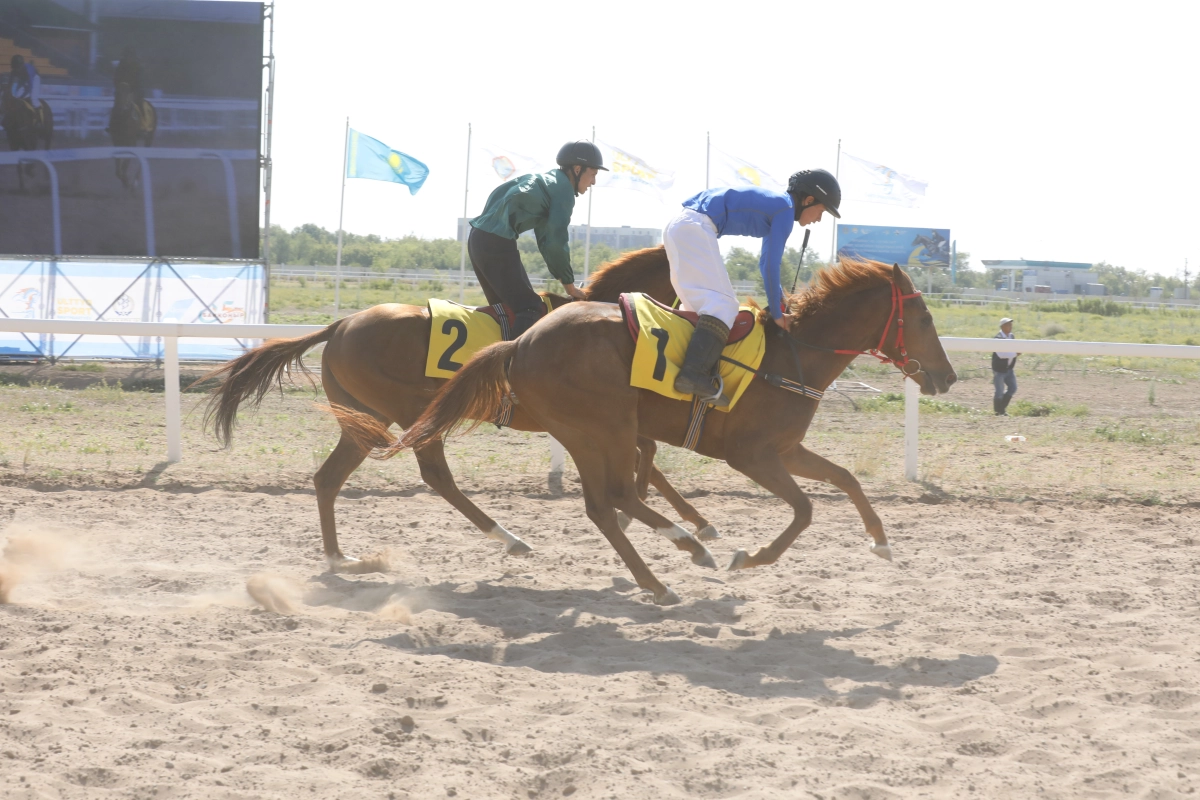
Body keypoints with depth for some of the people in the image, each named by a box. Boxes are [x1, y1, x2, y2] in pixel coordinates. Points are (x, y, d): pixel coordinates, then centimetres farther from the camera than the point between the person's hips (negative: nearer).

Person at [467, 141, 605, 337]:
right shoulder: (564, 188, -5)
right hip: (498, 244, -10)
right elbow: (557, 242, -11)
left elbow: (545, 239, 25)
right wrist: (569, 284, 0)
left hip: (478, 239, 10)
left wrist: (565, 279, 23)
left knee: (504, 308, 18)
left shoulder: (547, 181, 22)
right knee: (530, 308, -10)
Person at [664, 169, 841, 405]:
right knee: (722, 305, -17)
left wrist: (779, 297, 33)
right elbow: (771, 265, -7)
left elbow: (765, 262, 34)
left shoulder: (775, 204, 23)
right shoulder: (786, 210, -6)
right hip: (695, 228, -11)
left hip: (679, 227, 11)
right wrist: (776, 314, 0)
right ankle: (694, 373, -32)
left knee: (698, 304, 18)